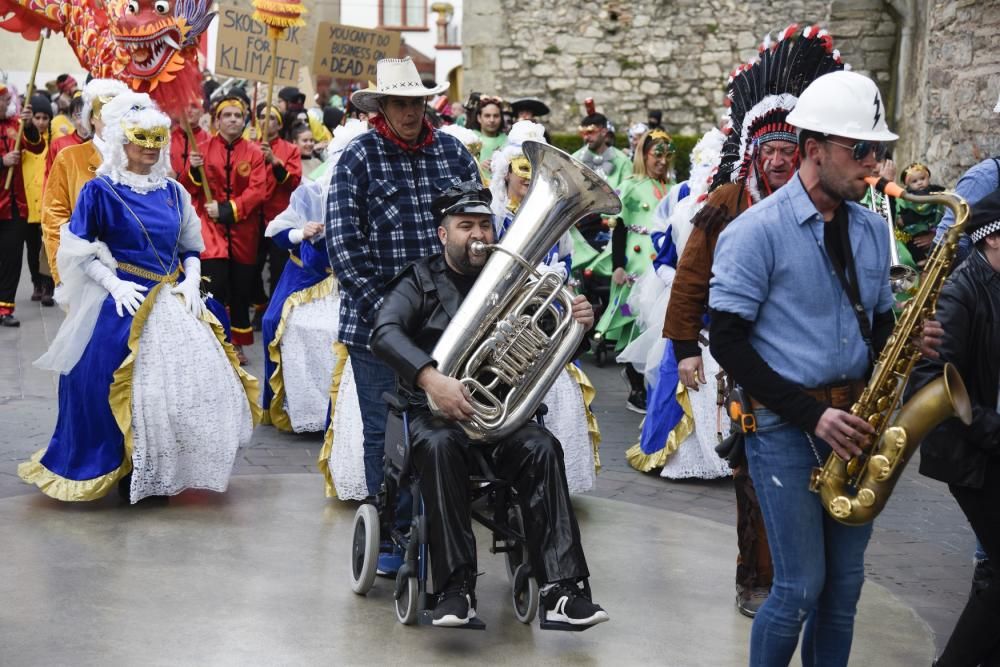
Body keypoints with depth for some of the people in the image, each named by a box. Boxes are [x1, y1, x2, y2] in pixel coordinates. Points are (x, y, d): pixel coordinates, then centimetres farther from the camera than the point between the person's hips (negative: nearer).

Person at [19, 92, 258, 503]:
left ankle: (164, 472, 18)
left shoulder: (172, 191, 8)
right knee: (124, 392, -1)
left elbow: (191, 247, 14)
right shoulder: (101, 191, -7)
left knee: (194, 382, 3)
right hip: (124, 306, -5)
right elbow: (79, 252, -6)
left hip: (173, 304, 5)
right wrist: (115, 284, -17)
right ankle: (129, 475, 16)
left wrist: (191, 281, -3)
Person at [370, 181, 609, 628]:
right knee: (439, 447, -35)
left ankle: (560, 588, -31)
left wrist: (578, 325, -14)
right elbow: (384, 333, -13)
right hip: (436, 408, -2)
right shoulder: (420, 281, 6)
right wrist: (432, 379, -31)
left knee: (542, 447, -28)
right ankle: (456, 586, -32)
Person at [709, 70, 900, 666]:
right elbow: (727, 341, -13)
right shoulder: (758, 231, -11)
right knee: (802, 589, -4)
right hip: (784, 426, -6)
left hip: (854, 422, 6)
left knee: (844, 586, 10)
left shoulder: (873, 229, 9)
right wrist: (812, 414, -18)